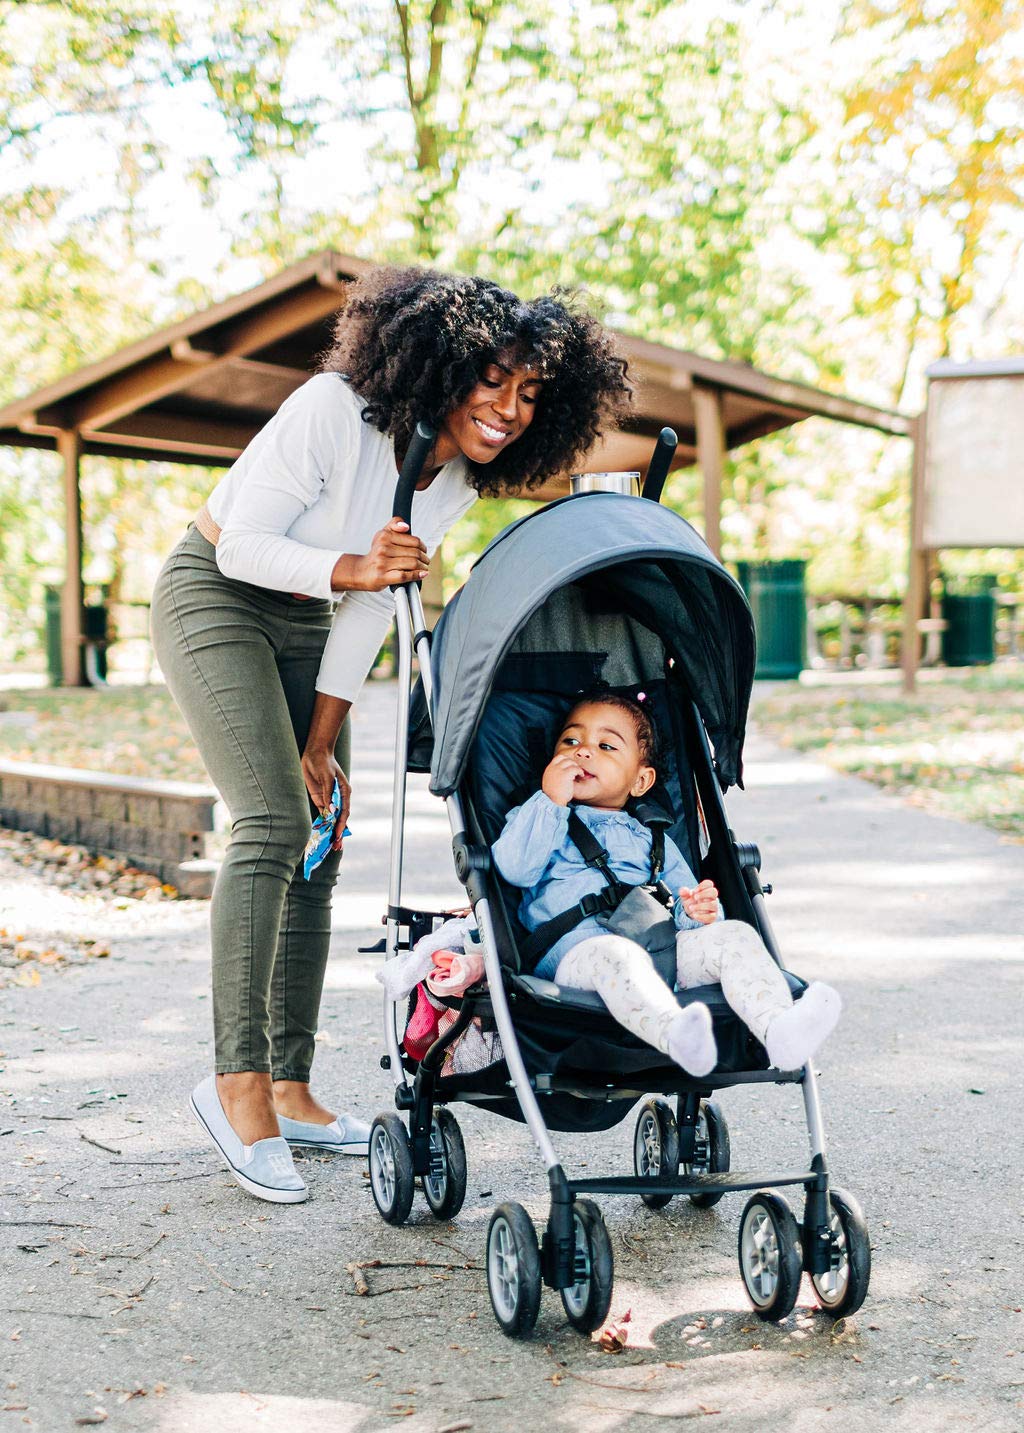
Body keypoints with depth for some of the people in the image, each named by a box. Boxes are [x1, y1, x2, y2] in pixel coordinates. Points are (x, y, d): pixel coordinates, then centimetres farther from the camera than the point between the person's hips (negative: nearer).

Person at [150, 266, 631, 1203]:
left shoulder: (459, 482, -4)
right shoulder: (335, 410, -25)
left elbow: (371, 610, 0)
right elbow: (244, 544, -21)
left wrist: (322, 742, -2)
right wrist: (353, 566, -36)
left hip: (305, 625, 7)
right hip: (213, 599, -7)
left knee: (317, 852, 2)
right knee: (273, 821, -21)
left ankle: (290, 1088, 10)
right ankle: (238, 1080, -14)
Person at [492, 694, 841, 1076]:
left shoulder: (652, 842, 33)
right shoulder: (540, 817, 23)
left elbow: (681, 905, 25)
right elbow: (514, 868, 1)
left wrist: (699, 912, 1)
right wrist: (551, 801, -3)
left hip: (661, 947, 5)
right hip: (578, 949, -4)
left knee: (734, 935, -19)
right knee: (617, 954, -39)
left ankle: (778, 1029, -46)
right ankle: (676, 1036, -67)